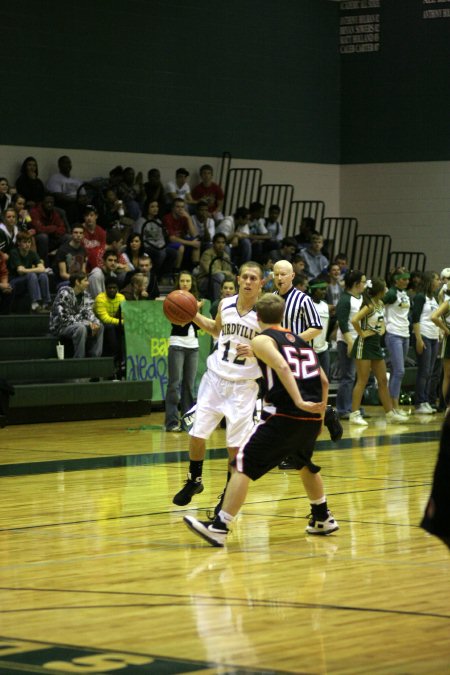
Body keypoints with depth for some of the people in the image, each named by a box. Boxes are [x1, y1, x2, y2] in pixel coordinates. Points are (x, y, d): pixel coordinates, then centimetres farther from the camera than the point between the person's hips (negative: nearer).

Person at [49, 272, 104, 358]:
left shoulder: (85, 295, 3)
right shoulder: (65, 294, -21)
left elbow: (88, 312, -1)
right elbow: (64, 318, -26)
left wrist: (95, 322, -24)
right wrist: (87, 323, -24)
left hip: (76, 325, 8)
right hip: (60, 327, -8)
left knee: (99, 327, -6)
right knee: (81, 328, -34)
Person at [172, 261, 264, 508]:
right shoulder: (226, 304, 2)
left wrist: (255, 351, -25)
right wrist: (194, 316, 9)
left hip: (243, 384, -4)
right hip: (215, 377, 4)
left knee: (235, 443, -4)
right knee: (197, 434, 3)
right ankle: (194, 481, 26)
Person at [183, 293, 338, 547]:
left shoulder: (262, 340, 3)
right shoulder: (300, 340, 23)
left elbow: (282, 367, -16)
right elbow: (323, 380, 21)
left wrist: (299, 402, -23)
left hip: (284, 414, -7)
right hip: (312, 416, 7)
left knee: (243, 465, -6)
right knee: (306, 464, 33)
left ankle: (219, 528, -15)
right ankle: (323, 519, 43)